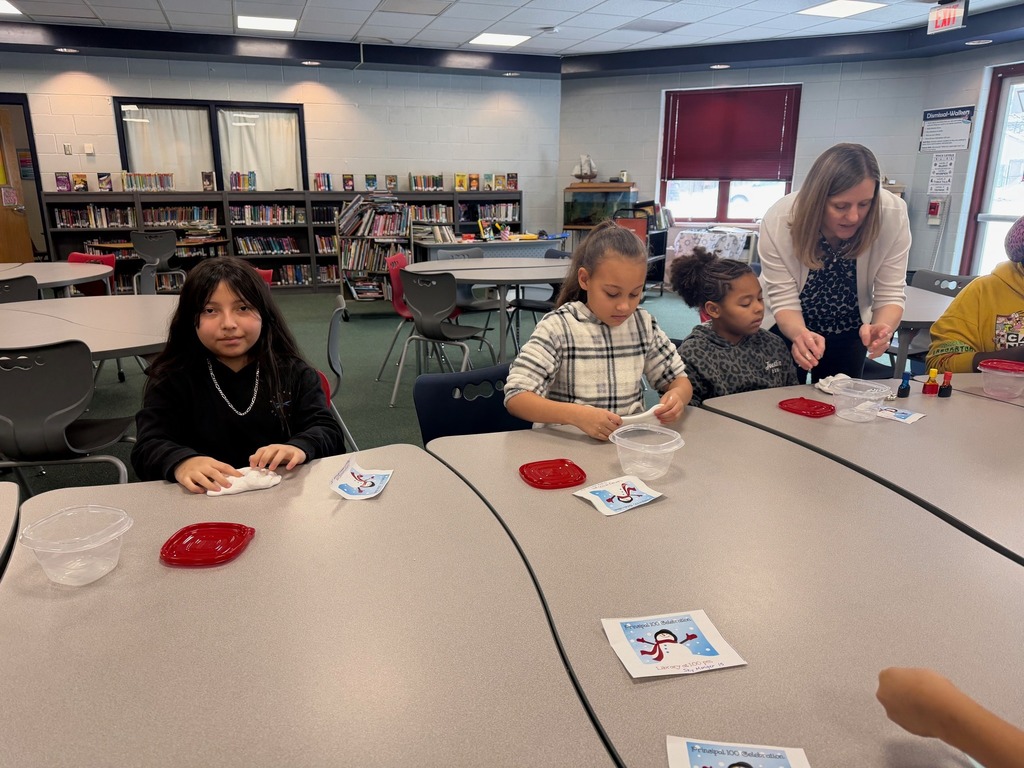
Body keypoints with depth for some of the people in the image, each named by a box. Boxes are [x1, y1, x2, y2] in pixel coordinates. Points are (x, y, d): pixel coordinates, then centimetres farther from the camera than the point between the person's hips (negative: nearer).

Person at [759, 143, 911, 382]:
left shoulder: (893, 214, -27)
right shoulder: (779, 221, -31)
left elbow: (890, 295, -21)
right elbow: (783, 300, -27)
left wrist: (882, 327, -44)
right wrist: (801, 334, -48)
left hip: (848, 331, 2)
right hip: (787, 328, -1)